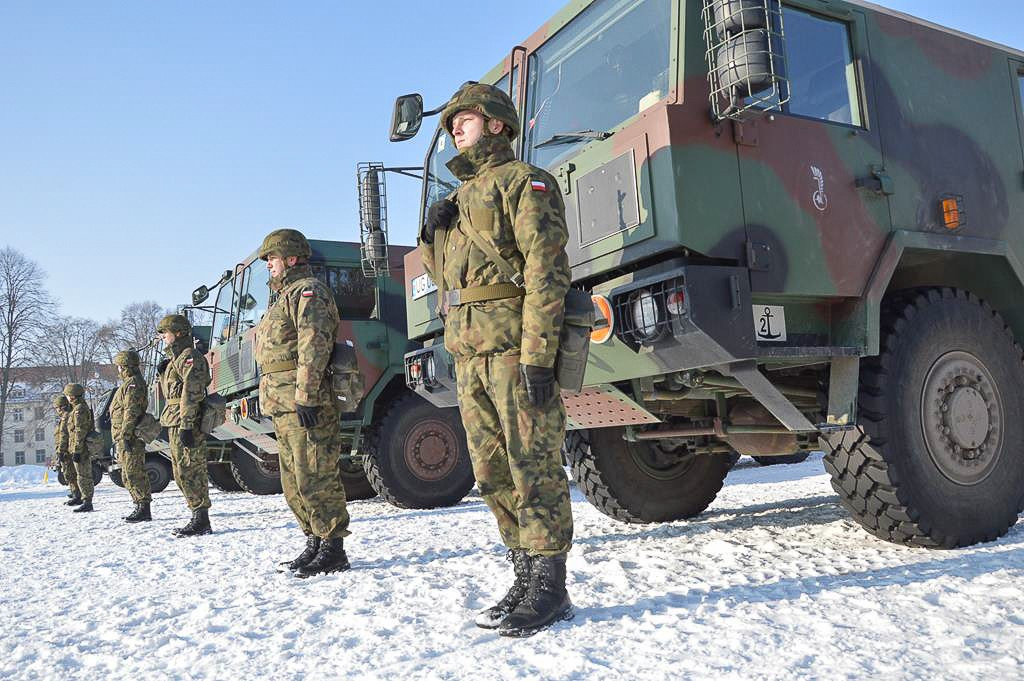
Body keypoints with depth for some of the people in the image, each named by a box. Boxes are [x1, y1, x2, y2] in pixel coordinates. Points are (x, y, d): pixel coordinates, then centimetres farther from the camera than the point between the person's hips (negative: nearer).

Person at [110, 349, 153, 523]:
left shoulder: (132, 383, -11)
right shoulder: (130, 383, 23)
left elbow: (131, 413, -21)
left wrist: (125, 435, -24)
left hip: (129, 438, -11)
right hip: (125, 439, 11)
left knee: (134, 473, -11)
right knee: (129, 475, 13)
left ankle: (144, 509, -11)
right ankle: (141, 508, 17)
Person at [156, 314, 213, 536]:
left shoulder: (190, 357, -11)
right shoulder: (175, 359, 22)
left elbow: (191, 394, -20)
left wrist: (186, 426, -23)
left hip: (185, 424, -11)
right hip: (176, 425, 11)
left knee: (189, 471, -9)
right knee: (181, 472, 12)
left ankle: (201, 521, -6)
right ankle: (198, 519, 17)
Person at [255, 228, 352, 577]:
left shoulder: (308, 290, -5)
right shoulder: (285, 297, 27)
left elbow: (314, 345, -18)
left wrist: (305, 396, -24)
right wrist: (278, 402, 24)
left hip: (306, 404, -11)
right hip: (285, 407, 11)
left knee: (314, 478, -9)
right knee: (294, 482, 12)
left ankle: (333, 550, -4)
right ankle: (315, 542, 20)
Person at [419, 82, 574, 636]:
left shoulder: (523, 181, 0)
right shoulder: (462, 198, 25)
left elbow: (546, 271, -12)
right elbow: (447, 276, 29)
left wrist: (536, 357, -21)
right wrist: (433, 234, 9)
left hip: (514, 348, -8)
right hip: (469, 356, 8)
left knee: (533, 468, -6)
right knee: (494, 477, 8)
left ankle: (548, 588, 2)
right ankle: (528, 579, 17)